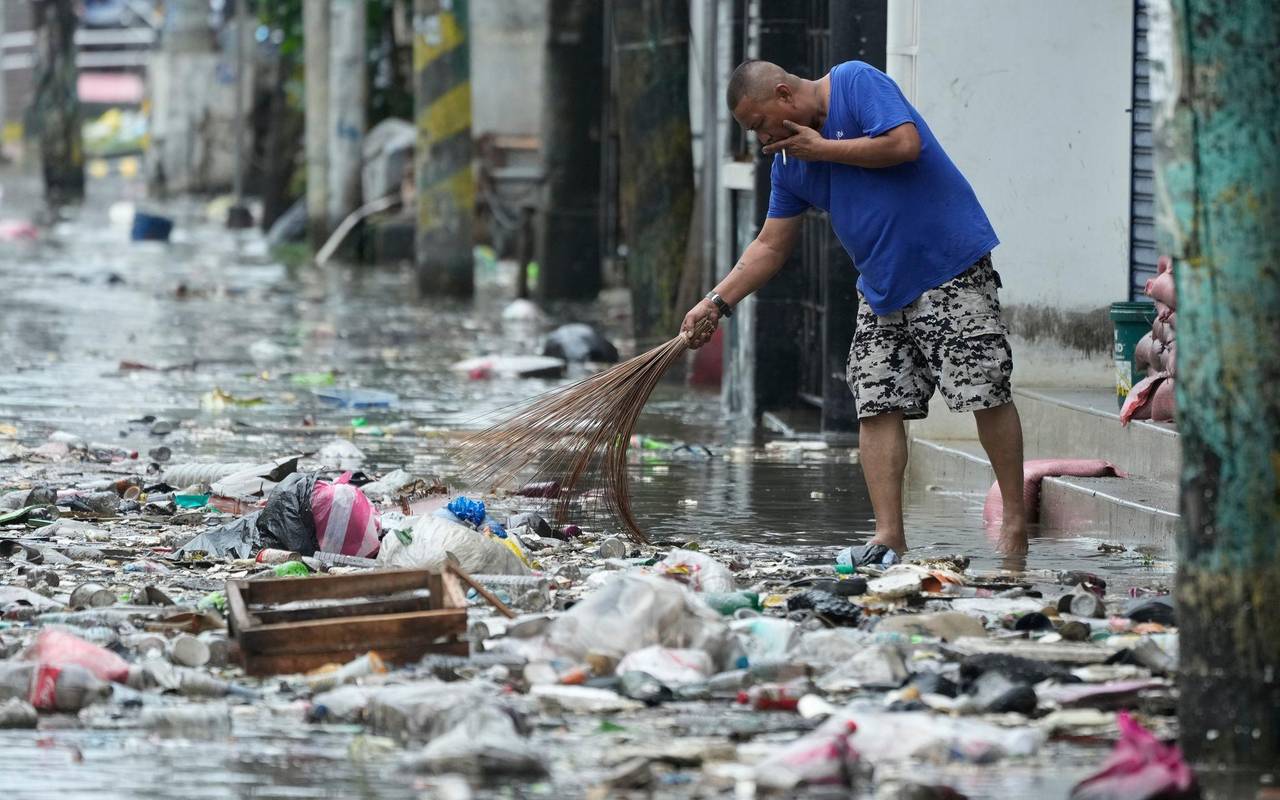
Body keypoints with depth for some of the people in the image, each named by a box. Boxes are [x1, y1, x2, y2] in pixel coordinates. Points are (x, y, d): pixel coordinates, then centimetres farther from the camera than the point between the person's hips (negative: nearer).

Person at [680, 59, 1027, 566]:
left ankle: (1015, 518, 1)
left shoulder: (857, 82, -9)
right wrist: (717, 303, 5)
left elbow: (904, 144, -23)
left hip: (951, 265, -8)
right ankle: (888, 536, -4)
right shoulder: (789, 162, 11)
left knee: (986, 393, -9)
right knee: (877, 405, -3)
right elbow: (770, 246, 14)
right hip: (881, 287, 8)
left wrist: (821, 147, -14)